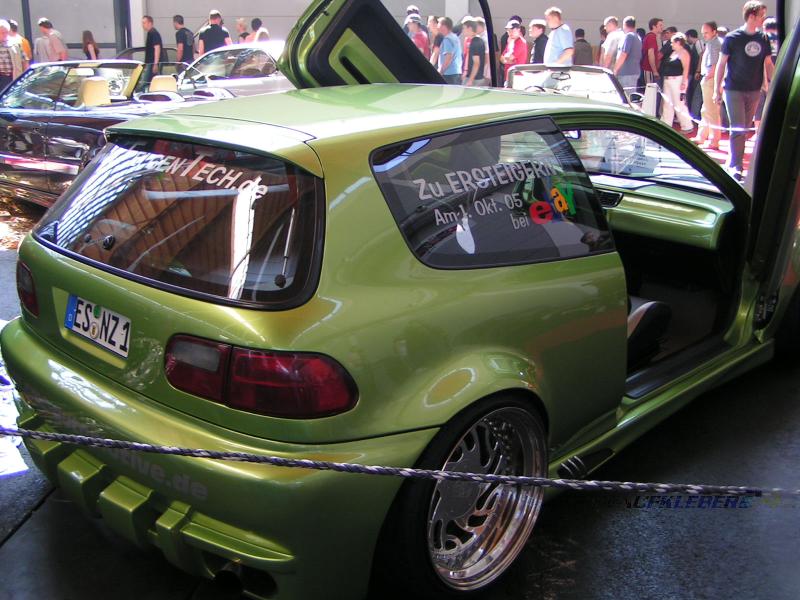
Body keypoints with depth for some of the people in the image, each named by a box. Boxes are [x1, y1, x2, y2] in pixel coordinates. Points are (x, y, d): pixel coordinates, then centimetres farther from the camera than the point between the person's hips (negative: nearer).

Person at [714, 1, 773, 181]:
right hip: (734, 90, -4)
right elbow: (721, 63, -2)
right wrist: (717, 90, -4)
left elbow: (768, 64, 11)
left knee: (745, 129, 9)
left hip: (754, 91, 5)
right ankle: (737, 166, -5)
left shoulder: (764, 38, 5)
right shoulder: (732, 38, -7)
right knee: (737, 129, -9)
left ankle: (733, 162, 20)